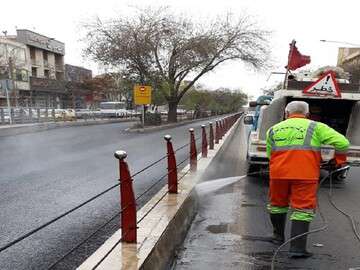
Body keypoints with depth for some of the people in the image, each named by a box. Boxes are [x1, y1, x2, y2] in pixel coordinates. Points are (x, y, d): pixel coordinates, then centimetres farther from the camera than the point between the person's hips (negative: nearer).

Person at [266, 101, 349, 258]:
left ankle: (278, 236, 38)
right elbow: (342, 142, -2)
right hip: (305, 174, -3)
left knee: (277, 204, 21)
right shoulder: (315, 127, 6)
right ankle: (297, 248, 3)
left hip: (278, 173, 3)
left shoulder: (273, 130, 14)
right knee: (302, 209, 5)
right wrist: (340, 160, 15)